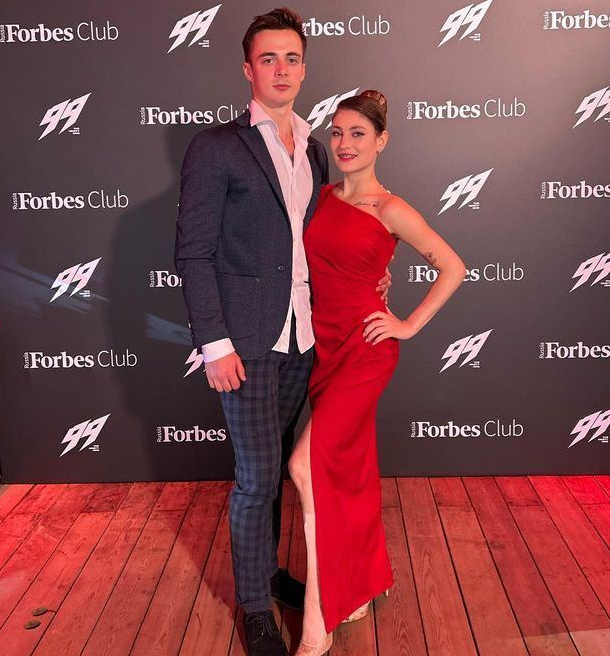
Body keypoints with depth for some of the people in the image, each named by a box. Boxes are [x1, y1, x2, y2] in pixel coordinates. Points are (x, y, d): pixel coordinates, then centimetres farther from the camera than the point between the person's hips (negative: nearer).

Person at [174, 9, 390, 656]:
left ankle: (267, 567, 37)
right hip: (247, 341, -5)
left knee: (273, 466, 17)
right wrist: (215, 343, -15)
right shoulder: (215, 147, -6)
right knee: (257, 476, 1)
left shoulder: (314, 151, 13)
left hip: (301, 336, 6)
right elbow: (193, 252, -10)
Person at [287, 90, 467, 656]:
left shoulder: (389, 210, -7)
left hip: (364, 348, -6)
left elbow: (453, 267, -3)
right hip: (322, 346, 6)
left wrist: (410, 325, -5)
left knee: (308, 463, -16)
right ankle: (363, 585, 32)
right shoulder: (321, 197, 8)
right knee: (350, 466, 14)